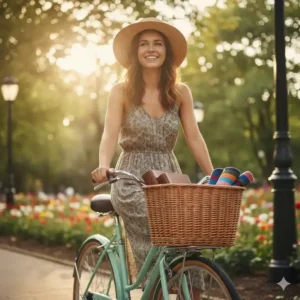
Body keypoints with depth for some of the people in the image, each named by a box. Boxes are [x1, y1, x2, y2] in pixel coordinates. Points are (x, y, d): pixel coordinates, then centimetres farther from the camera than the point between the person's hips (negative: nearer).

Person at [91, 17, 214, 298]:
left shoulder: (180, 92, 5)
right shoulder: (122, 91, -1)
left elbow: (194, 138, 2)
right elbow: (110, 134, -12)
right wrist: (104, 166, -32)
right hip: (132, 181, -3)